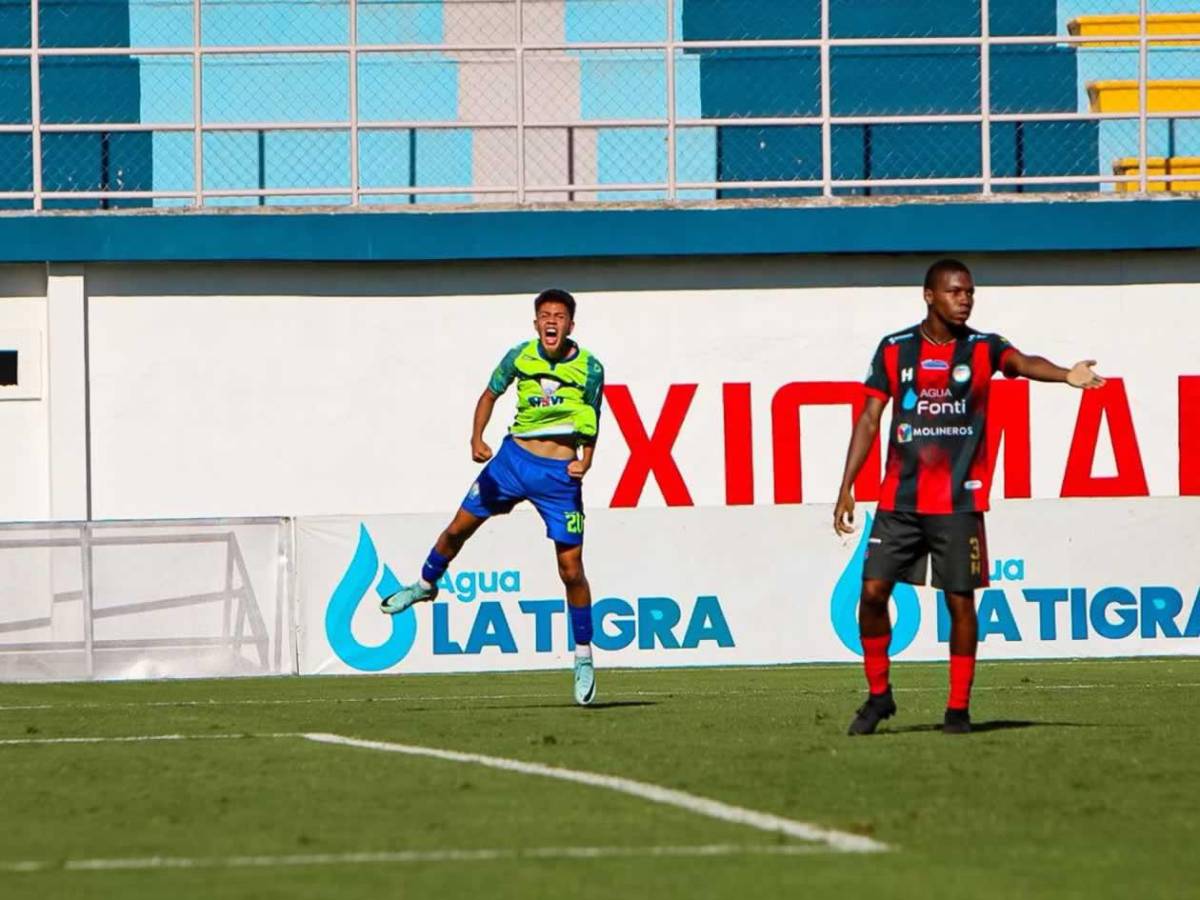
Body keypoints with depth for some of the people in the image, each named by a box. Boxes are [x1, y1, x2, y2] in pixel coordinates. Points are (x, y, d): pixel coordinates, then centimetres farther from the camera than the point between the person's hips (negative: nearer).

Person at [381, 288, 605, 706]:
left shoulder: (590, 368, -6)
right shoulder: (520, 355, -3)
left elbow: (592, 426, 6)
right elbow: (490, 394, 11)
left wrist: (585, 462, -12)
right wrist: (477, 439, -5)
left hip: (561, 474, -3)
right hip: (514, 457, 3)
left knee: (571, 570, -4)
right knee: (458, 528, 10)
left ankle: (583, 658, 8)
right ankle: (424, 584, 40)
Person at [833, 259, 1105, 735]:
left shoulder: (982, 348, 1)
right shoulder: (895, 350, 5)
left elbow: (1022, 362, -21)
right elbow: (870, 418, 8)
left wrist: (1066, 375, -43)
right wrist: (846, 487, 3)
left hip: (959, 501, -1)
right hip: (900, 498, 1)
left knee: (960, 601, -1)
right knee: (873, 590, -4)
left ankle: (958, 707, 10)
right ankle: (878, 695, 14)